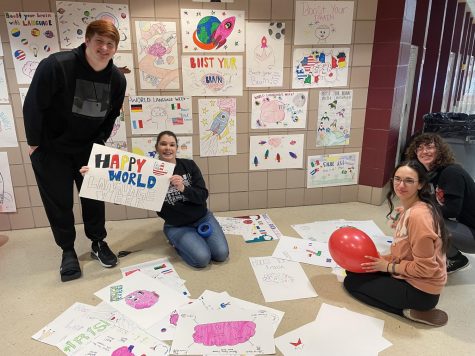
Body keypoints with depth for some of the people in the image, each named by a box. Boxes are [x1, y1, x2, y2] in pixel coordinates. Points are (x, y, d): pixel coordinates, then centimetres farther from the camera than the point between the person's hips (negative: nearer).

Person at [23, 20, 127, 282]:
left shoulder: (117, 79, -9)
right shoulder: (56, 65, -24)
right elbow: (33, 106, -17)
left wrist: (99, 143, 0)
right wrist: (34, 144, -10)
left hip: (87, 149, 4)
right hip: (50, 149, -3)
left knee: (94, 197, 8)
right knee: (59, 202, 5)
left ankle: (98, 244, 27)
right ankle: (68, 251, 23)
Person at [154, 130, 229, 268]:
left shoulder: (189, 165, -6)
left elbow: (203, 195, -13)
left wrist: (183, 188, -32)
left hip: (202, 218, 2)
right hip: (176, 226, -2)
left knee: (221, 254, -11)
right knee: (202, 258, -22)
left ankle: (196, 237, 15)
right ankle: (177, 243, 6)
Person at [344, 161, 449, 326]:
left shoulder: (418, 215, -26)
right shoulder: (408, 209, 4)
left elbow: (425, 267, -24)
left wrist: (388, 266, -13)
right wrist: (381, 259, -1)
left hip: (420, 290, -10)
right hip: (408, 277, 10)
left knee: (352, 282, -2)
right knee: (354, 270, 13)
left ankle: (409, 311, -5)